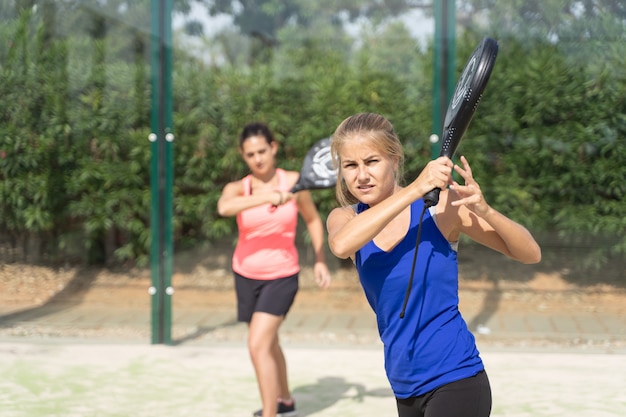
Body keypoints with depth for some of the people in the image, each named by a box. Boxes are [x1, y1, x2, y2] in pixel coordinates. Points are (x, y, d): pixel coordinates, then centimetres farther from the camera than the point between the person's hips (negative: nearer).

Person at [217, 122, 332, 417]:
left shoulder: (293, 182, -9)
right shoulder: (237, 188, -9)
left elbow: (313, 220, 8)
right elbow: (223, 207, -35)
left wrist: (320, 261, 2)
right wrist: (267, 196, -45)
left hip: (281, 276, -3)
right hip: (246, 275, 4)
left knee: (258, 346, -19)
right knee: (268, 343, 22)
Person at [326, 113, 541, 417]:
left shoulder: (439, 205, -9)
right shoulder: (345, 218, 0)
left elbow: (531, 255, -7)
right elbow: (341, 245, -26)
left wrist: (484, 211, -25)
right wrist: (415, 189, -31)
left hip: (455, 383, -5)